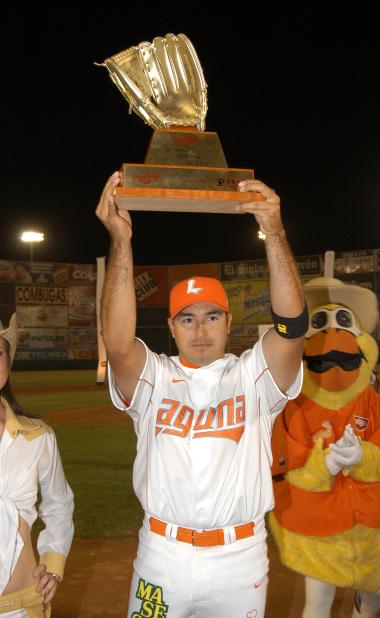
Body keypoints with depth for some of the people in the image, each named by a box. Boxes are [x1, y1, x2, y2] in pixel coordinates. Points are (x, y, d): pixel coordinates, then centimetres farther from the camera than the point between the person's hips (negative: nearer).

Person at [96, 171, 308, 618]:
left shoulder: (253, 376, -2)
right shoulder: (153, 378, -2)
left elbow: (292, 324, -18)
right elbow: (117, 343, -22)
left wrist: (274, 232, -29)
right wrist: (120, 241, -30)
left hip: (241, 558, 0)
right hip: (162, 553, 0)